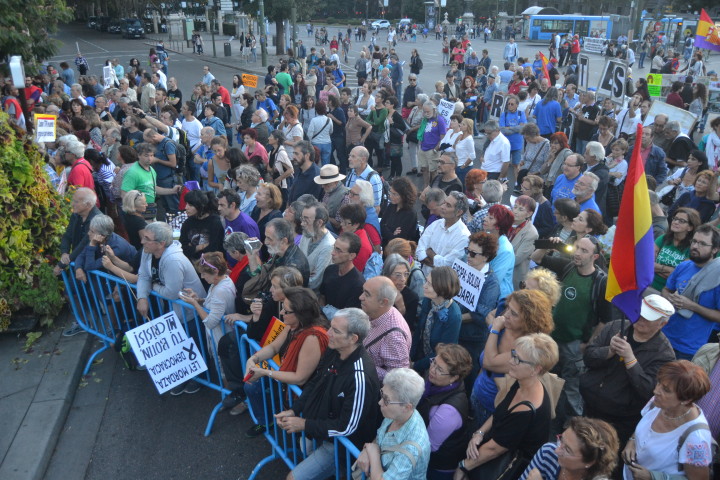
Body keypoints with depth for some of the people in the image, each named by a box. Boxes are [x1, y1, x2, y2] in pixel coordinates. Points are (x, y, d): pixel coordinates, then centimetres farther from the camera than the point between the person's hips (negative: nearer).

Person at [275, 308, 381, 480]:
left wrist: (304, 425, -19)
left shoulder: (361, 377, -34)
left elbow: (347, 427, -26)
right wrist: (294, 410, -5)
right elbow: (314, 383, 6)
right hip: (320, 425, 8)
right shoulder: (333, 351, -10)